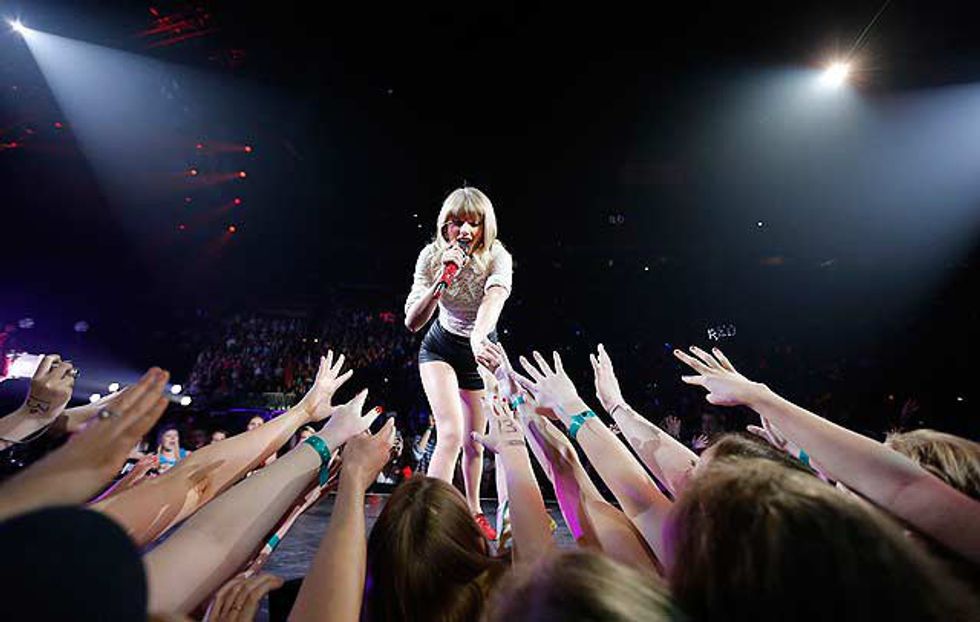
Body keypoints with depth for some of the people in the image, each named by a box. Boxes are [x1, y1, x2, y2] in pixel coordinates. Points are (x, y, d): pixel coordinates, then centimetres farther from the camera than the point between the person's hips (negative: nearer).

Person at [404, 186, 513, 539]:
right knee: (451, 433, -22)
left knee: (474, 443, 11)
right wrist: (441, 280, -37)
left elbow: (493, 300, -45)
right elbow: (412, 323, -23)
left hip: (480, 351, 1)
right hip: (440, 348, 0)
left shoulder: (497, 258, -23)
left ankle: (474, 512, 37)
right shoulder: (432, 256, -18)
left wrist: (478, 338, -66)